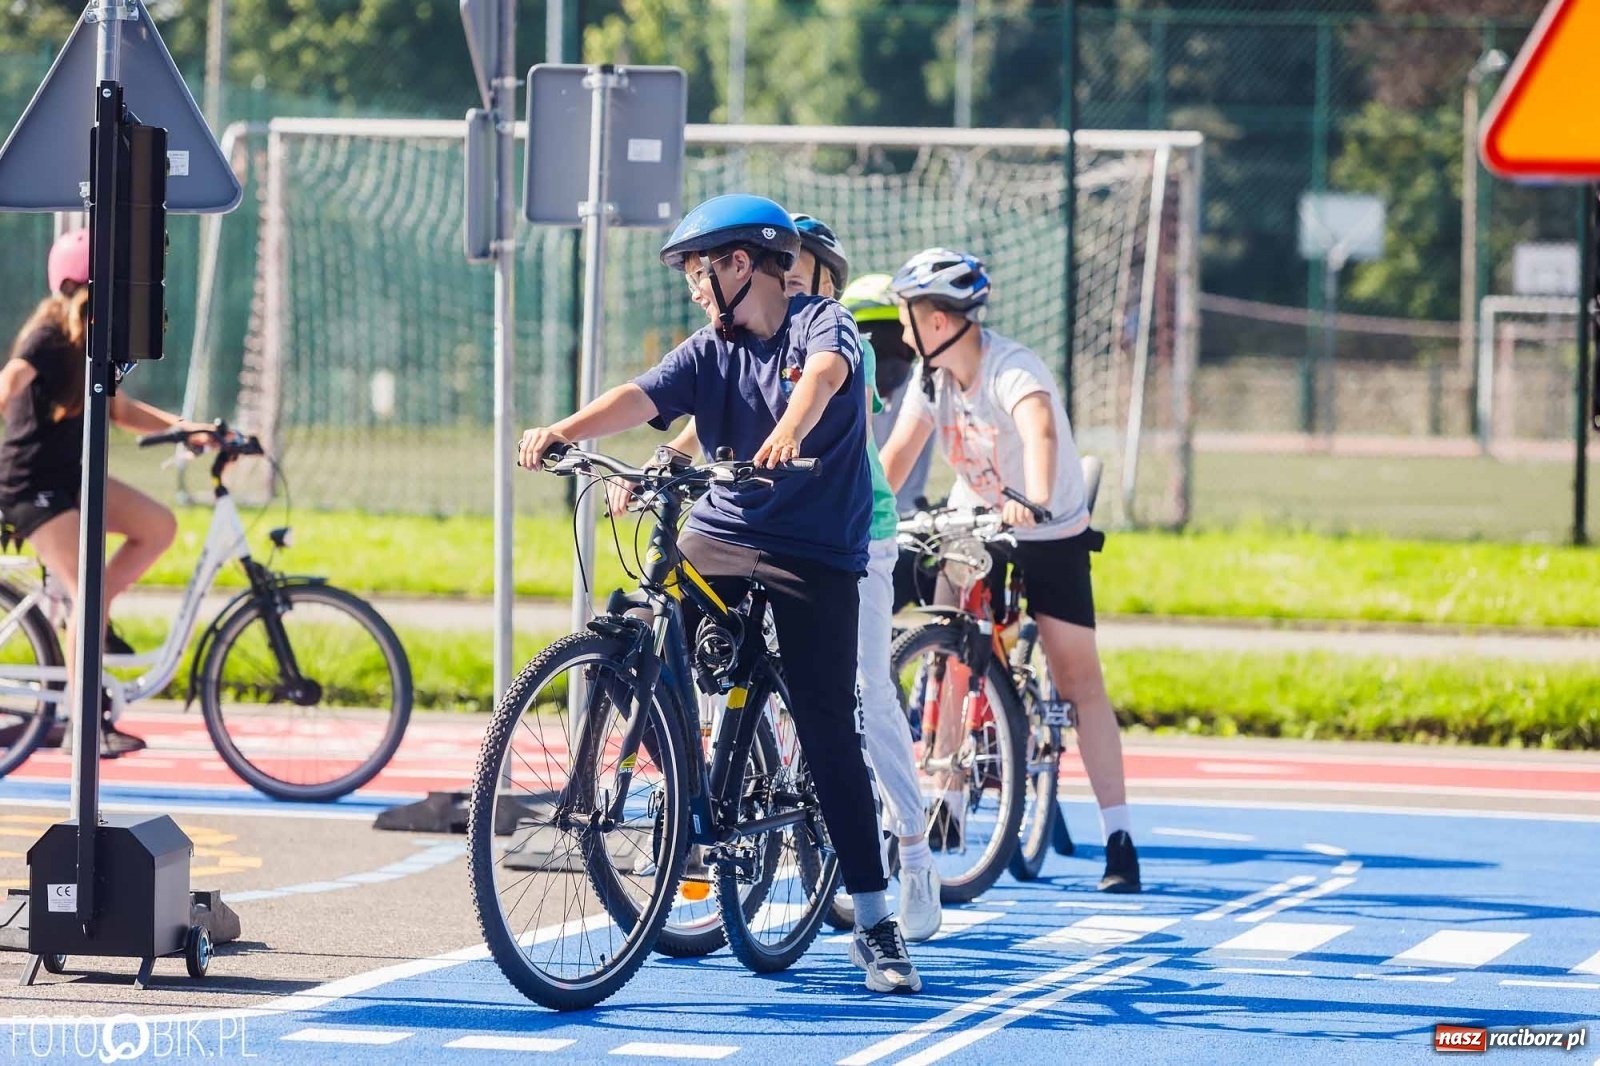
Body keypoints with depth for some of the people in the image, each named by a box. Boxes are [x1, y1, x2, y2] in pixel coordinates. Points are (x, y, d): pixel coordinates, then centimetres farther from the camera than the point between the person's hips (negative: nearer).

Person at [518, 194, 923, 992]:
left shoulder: (821, 324, -3)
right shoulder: (710, 351, 9)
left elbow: (824, 373, -26)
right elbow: (639, 399, -6)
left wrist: (790, 430, -48)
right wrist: (566, 430, -26)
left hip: (815, 552, -5)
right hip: (718, 536, 5)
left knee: (829, 736, -7)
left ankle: (875, 925, -1)